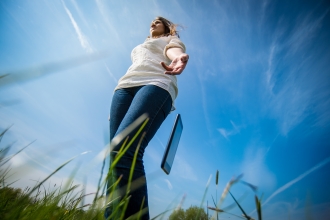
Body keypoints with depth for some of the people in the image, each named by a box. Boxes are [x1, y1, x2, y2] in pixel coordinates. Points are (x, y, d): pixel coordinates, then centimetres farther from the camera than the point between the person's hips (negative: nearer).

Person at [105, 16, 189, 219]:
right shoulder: (141, 47, 44)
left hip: (156, 85, -6)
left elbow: (174, 50, 2)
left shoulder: (171, 39, 28)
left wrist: (177, 58, -26)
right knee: (115, 154, -14)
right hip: (125, 87, 6)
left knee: (124, 150, -30)